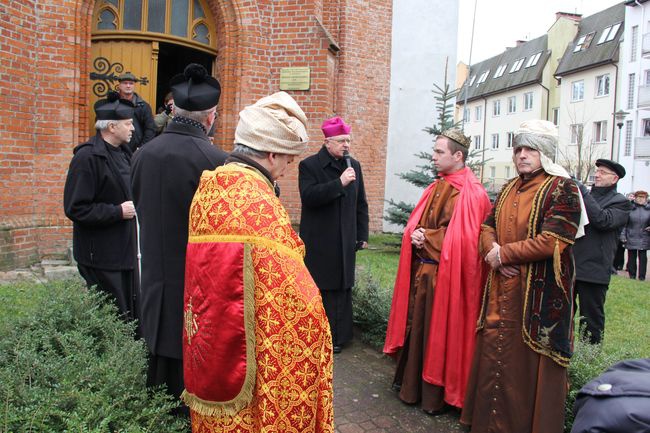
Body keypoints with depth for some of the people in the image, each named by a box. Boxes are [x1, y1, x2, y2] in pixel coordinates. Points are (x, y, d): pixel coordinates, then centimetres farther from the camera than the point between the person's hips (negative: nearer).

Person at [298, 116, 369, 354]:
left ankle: (338, 336, 16)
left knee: (342, 290, 6)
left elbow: (361, 204, 16)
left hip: (345, 243, 4)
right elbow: (308, 196, -18)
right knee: (317, 290, 0)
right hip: (318, 243, -4)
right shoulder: (309, 165, -2)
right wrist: (339, 183, -21)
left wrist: (362, 235, 12)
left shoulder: (354, 165, 12)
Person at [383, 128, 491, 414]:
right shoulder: (436, 188, 11)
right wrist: (416, 236, -6)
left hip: (445, 275, -7)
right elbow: (416, 224, 16)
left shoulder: (471, 193, -12)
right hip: (421, 270, 7)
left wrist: (427, 238, -13)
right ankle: (412, 386, 30)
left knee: (440, 332, 3)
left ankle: (437, 395, 19)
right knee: (417, 328, 14)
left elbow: (465, 239, -17)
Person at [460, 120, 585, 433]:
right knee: (494, 352, 13)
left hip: (539, 292, -6)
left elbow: (551, 242, -18)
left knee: (529, 361, 2)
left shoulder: (562, 189, -8)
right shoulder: (509, 189, 14)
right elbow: (487, 226, 12)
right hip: (502, 289, 7)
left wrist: (504, 254, -13)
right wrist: (492, 250, -10)